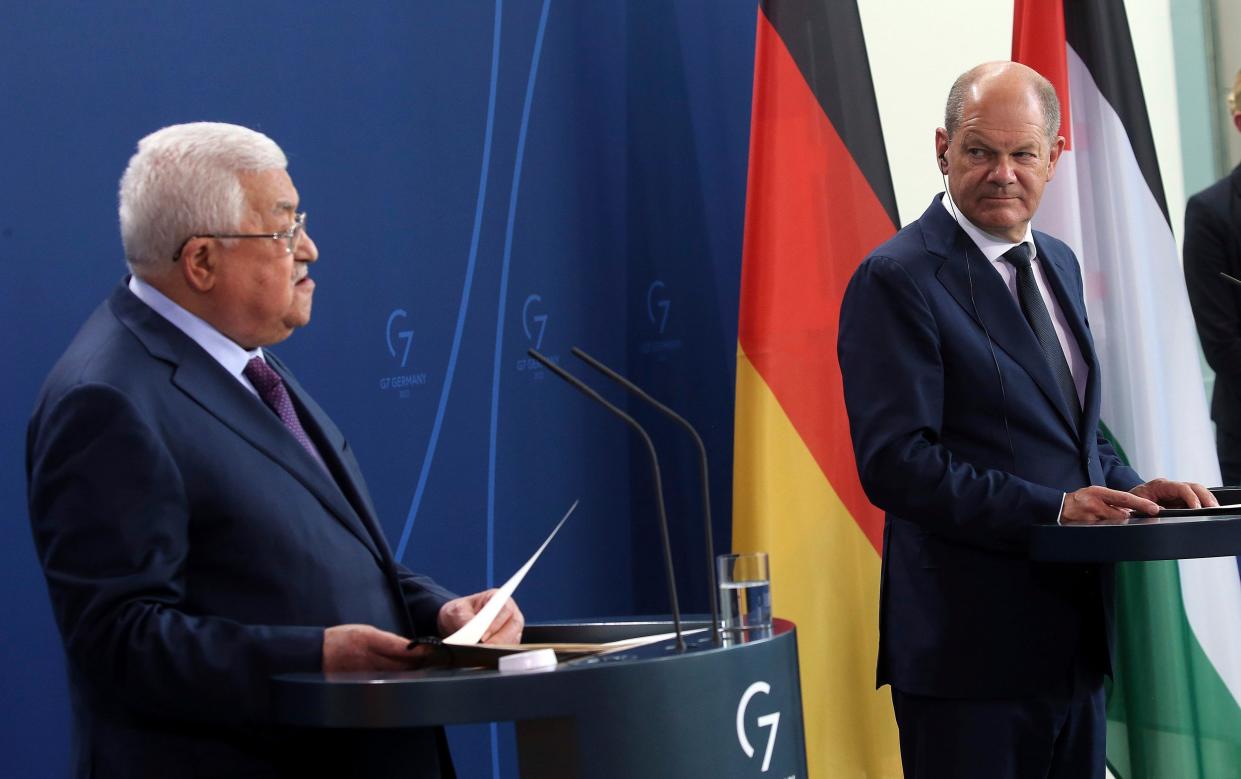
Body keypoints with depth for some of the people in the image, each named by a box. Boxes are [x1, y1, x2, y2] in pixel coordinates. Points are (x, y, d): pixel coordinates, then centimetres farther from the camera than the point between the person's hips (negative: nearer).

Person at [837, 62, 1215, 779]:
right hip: (972, 647, -8)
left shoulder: (1058, 264, 14)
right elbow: (895, 463, -19)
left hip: (1075, 639, 8)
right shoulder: (897, 280, -12)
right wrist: (1053, 509, -23)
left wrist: (1127, 489, 1)